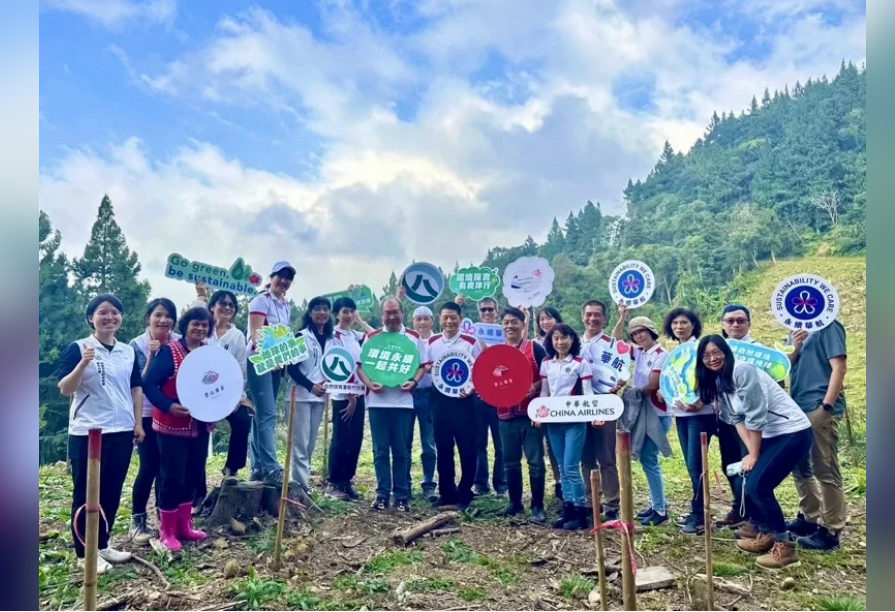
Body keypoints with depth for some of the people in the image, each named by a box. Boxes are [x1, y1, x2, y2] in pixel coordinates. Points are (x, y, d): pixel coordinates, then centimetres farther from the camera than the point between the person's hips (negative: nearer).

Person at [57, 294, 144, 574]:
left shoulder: (129, 351, 9)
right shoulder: (78, 348, -6)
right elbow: (65, 389, -12)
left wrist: (138, 423, 8)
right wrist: (83, 364, -28)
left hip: (122, 431, 5)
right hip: (87, 432, -5)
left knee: (112, 492, 12)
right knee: (86, 494, 4)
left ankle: (102, 544, 25)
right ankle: (85, 553, 13)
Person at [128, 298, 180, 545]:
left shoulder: (180, 342, -2)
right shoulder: (138, 345, -8)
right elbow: (142, 382, -16)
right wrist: (152, 355, -25)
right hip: (147, 414, -3)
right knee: (149, 467, -3)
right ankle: (137, 521, 12)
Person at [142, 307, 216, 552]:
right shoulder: (169, 352, -11)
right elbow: (149, 384, -15)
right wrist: (169, 406, -27)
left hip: (201, 426, 7)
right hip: (173, 427, -6)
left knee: (193, 476, 14)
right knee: (172, 477, -1)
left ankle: (184, 526, 28)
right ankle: (167, 532, 12)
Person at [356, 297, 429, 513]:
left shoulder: (414, 338, 6)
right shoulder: (370, 337, 8)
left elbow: (423, 365, 6)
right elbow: (360, 365, 6)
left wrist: (413, 382, -12)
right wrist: (369, 384, -11)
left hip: (403, 401, -1)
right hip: (377, 401, 1)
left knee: (401, 450, 4)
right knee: (380, 450, 5)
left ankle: (402, 495, 12)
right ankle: (382, 494, 13)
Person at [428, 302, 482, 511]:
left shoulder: (471, 342, -3)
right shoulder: (432, 342, 6)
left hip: (463, 399, -3)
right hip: (440, 399, 3)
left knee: (467, 448, 1)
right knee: (443, 447, 9)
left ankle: (465, 494, 12)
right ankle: (447, 493, 20)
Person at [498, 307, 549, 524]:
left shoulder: (535, 348, -2)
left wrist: (535, 386, -19)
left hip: (531, 412, -4)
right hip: (506, 414, 4)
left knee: (535, 461, 0)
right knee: (510, 461, 12)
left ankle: (538, 506, 10)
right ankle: (515, 503, 25)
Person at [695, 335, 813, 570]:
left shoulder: (742, 370, -19)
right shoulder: (717, 383, 8)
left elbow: (757, 416, -19)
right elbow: (736, 419, 7)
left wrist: (754, 455, -11)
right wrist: (750, 453, -5)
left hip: (793, 432, -9)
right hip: (770, 435, 9)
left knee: (758, 485, -14)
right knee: (743, 481, 7)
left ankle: (785, 547, -2)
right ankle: (765, 534, 22)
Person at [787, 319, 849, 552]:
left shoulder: (828, 326, -7)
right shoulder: (800, 331, 15)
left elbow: (839, 367, -15)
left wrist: (826, 406, -19)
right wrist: (795, 348, -6)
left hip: (820, 409, -9)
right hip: (800, 408, 9)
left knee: (825, 470, -3)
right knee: (801, 467, 16)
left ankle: (831, 530, 5)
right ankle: (810, 518, 30)